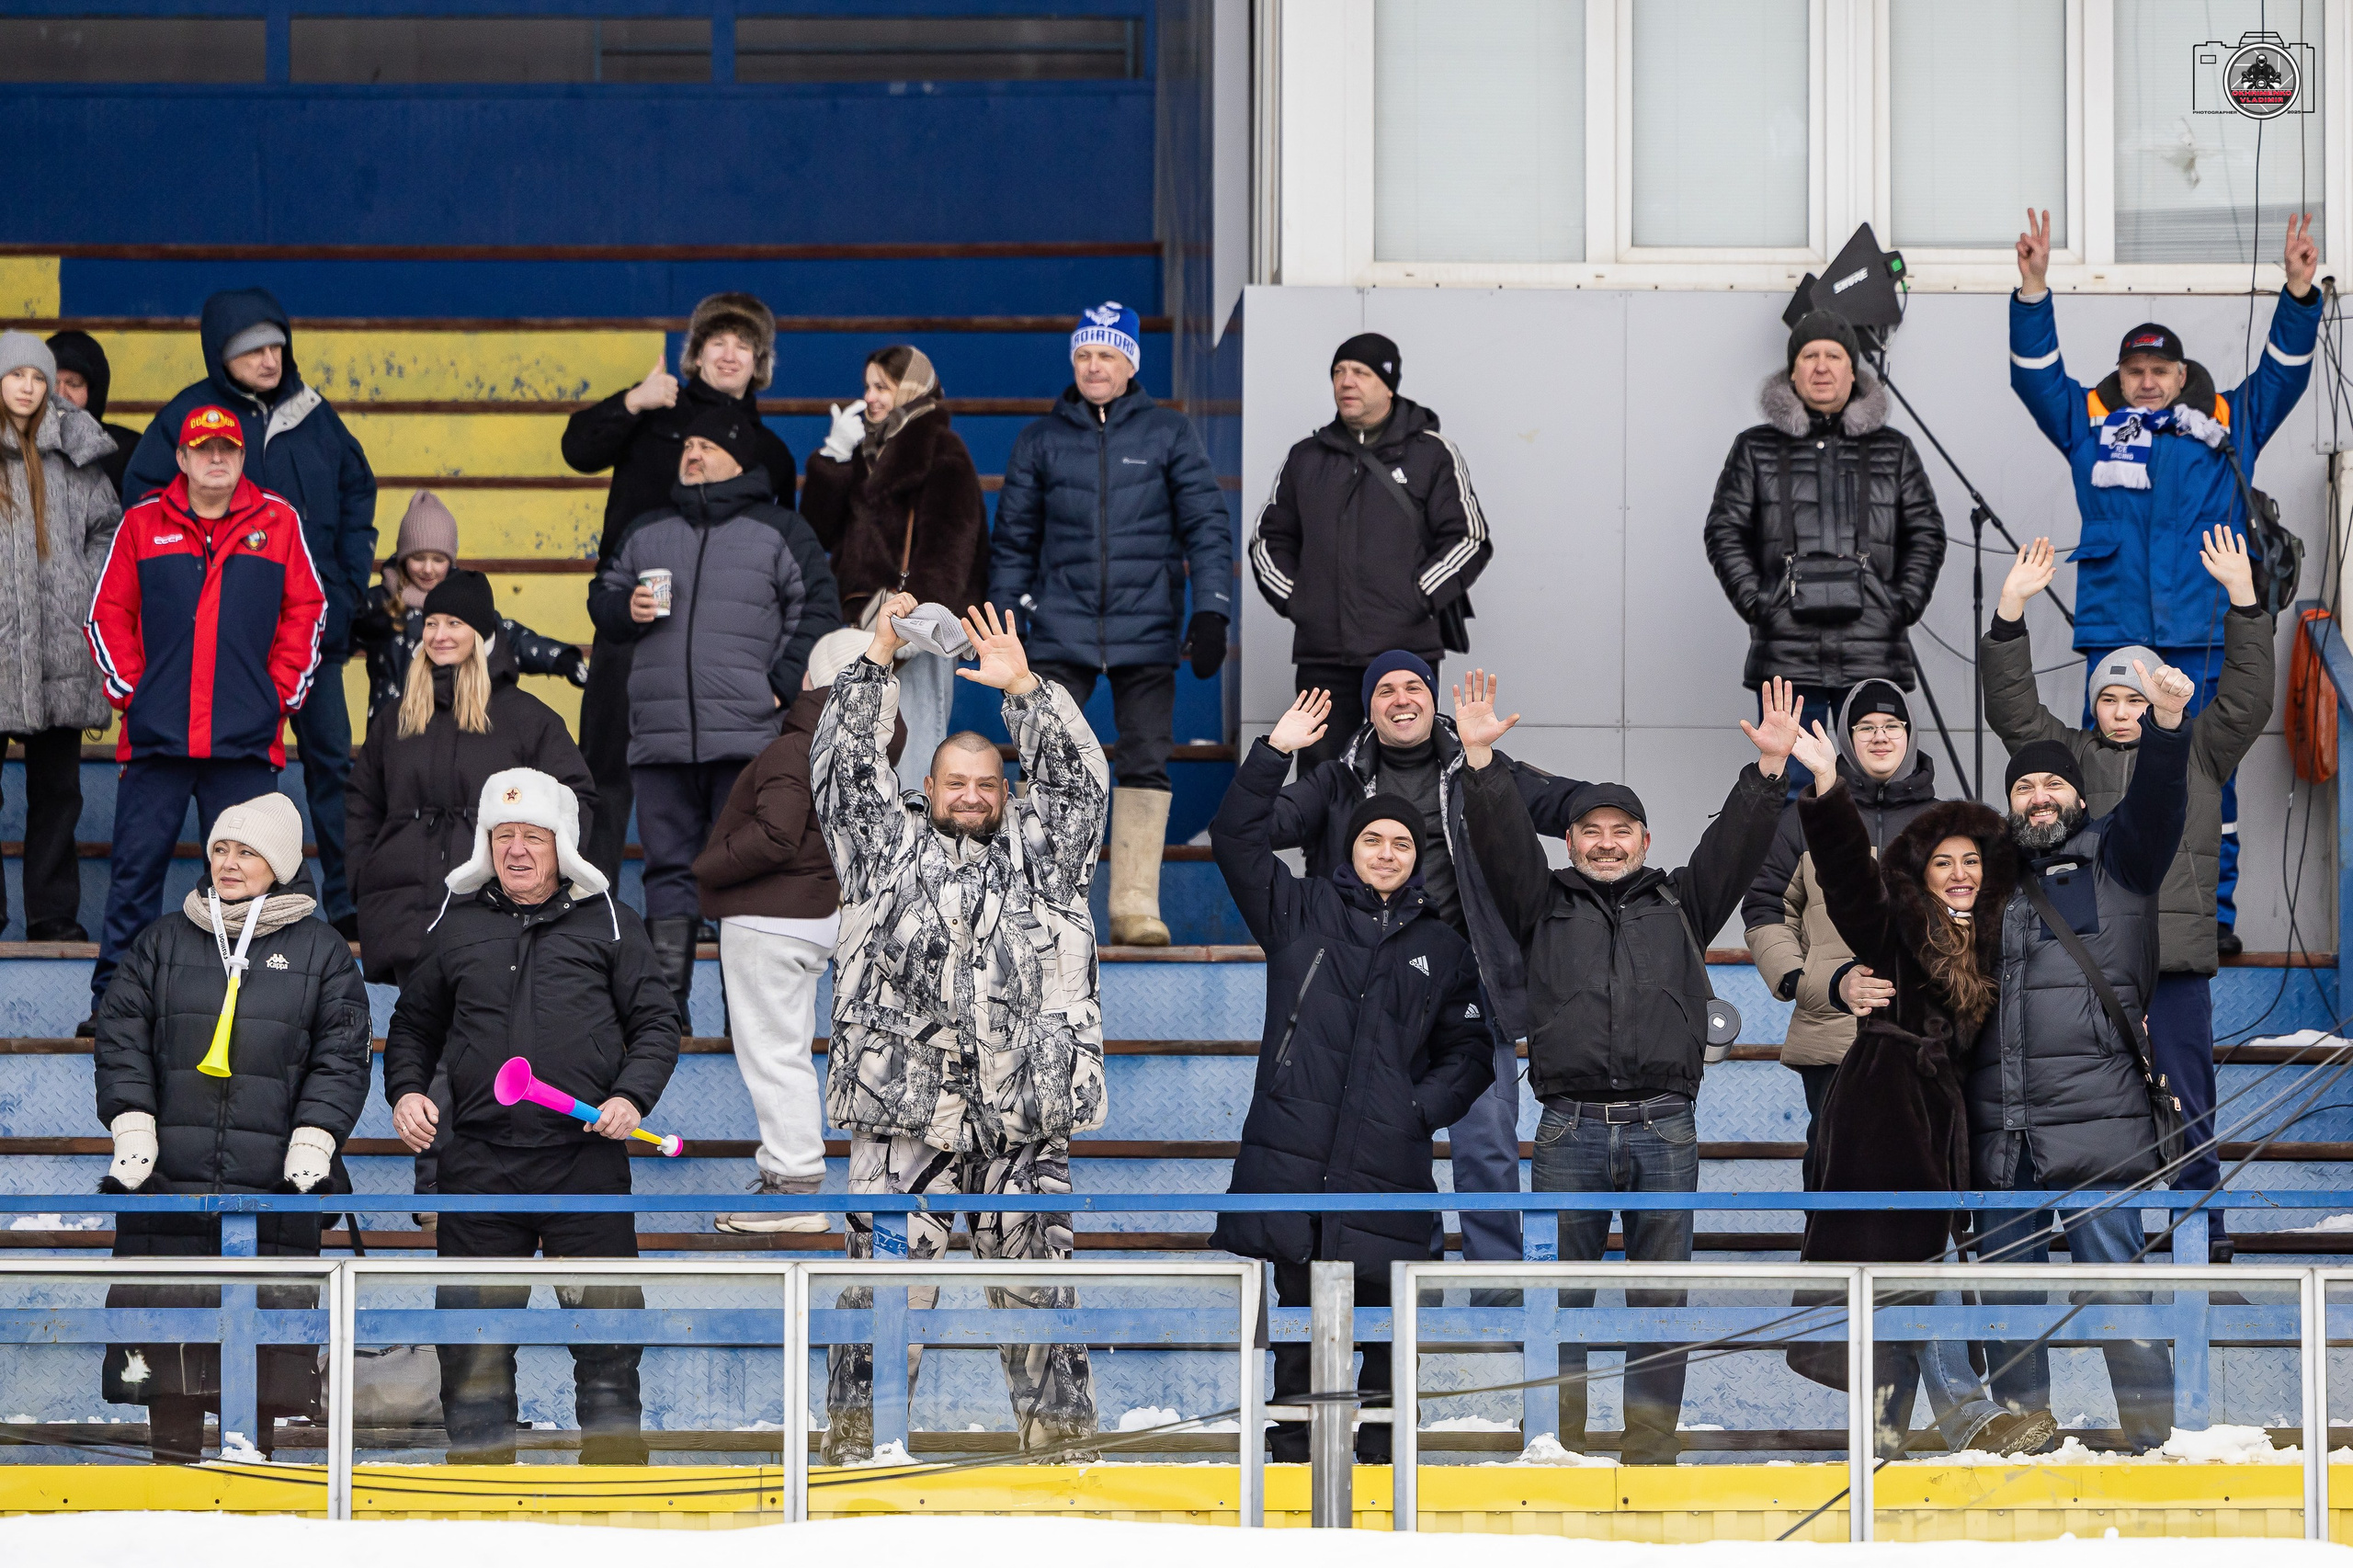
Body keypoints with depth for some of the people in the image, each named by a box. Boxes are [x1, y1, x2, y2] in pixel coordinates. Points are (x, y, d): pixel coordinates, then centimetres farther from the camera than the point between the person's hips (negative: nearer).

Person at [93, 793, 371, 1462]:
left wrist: (315, 1140, -7)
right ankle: (172, 1458, 7)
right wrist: (133, 1127, -3)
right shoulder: (163, 943, 13)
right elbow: (122, 1039, 10)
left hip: (275, 1178, -1)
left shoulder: (319, 950, 8)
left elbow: (340, 1056, 5)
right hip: (170, 1179, 1)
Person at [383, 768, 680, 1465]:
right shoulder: (456, 926, 13)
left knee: (607, 1329, -2)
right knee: (473, 1333, 2)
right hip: (480, 1163, 2)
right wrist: (406, 1090, 4)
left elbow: (656, 1023, 9)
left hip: (586, 1158, -1)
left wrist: (632, 1097, -7)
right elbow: (414, 1025, 22)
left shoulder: (606, 923, 8)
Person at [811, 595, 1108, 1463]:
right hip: (901, 1108, -1)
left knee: (1038, 1288, 4)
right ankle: (855, 1435, 0)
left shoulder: (1041, 853, 17)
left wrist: (1024, 688, 1)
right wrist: (876, 660, 5)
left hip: (1024, 1116, 1)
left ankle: (1060, 1428, 9)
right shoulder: (889, 847, 14)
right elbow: (843, 764, 9)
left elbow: (1079, 778, 8)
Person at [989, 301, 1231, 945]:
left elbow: (1207, 525, 4)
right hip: (1061, 632, 0)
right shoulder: (1041, 441, 9)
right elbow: (1013, 538, 14)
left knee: (1146, 764, 0)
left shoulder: (1169, 434, 6)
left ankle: (1136, 904, 4)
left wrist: (1210, 611, -5)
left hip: (1145, 630, 0)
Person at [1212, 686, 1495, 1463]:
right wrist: (1276, 753, -2)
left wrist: (1423, 1106, 0)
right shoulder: (1301, 912, 12)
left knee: (1379, 1324, -1)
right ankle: (1292, 1454, 4)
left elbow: (1470, 1053, 18)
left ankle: (1377, 1455, 6)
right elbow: (1236, 841, 5)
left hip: (1385, 1164, 1)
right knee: (1296, 1312, -1)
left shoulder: (1443, 950, 15)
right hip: (1292, 1150, -1)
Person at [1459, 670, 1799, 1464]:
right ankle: (1554, 1448, 5)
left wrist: (1769, 766, -6)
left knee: (1660, 1299, 2)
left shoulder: (1680, 905, 17)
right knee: (1559, 1296, 1)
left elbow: (1736, 842, 8)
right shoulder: (1544, 905, 15)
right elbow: (1500, 838, 3)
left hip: (1664, 1129, 0)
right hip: (1571, 1126, 0)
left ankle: (1652, 1450, 5)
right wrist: (1480, 759, -9)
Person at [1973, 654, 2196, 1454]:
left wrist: (2167, 726, -29)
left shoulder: (2111, 855, 8)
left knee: (2117, 1289, -7)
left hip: (2097, 1118, -4)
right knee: (2006, 1297, 8)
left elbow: (2156, 804, -11)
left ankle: (2153, 1439, -3)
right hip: (1999, 1129, 5)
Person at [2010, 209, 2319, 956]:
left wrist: (2299, 291, -2)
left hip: (2203, 638, 0)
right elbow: (2035, 372, 9)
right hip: (2114, 635, 0)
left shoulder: (2228, 425, 13)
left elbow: (2282, 371, 11)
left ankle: (2215, 914, 5)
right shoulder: (2091, 424, 13)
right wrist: (2033, 289, -2)